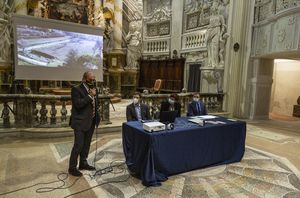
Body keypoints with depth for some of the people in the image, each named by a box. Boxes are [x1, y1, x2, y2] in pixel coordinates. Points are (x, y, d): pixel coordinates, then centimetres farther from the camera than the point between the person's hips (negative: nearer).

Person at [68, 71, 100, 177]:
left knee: (86, 144, 15)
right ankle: (72, 167, 9)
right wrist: (90, 96, -21)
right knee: (78, 145, -5)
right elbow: (78, 104, -22)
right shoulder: (76, 89, -10)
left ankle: (83, 163, 29)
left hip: (91, 121, 7)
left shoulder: (93, 89, 12)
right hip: (80, 122, -7)